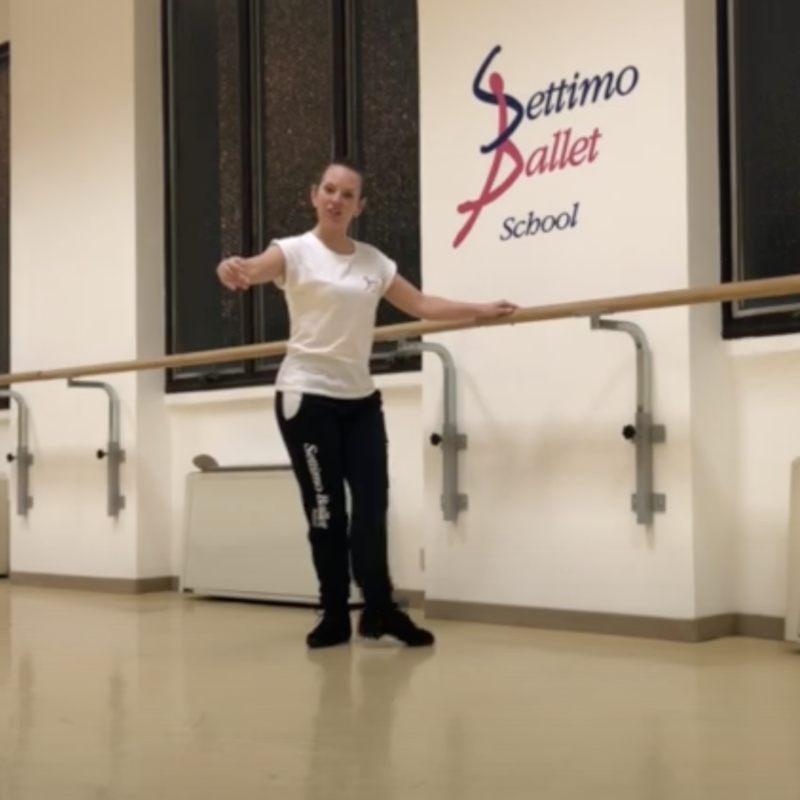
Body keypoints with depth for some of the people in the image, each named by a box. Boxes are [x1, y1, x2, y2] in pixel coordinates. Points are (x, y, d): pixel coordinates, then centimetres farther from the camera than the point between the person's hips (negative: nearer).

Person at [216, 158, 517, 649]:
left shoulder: (373, 261, 10)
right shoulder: (296, 252, -6)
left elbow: (421, 305, 18)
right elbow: (257, 269, -27)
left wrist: (480, 311, 15)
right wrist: (235, 271, -50)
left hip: (361, 397, 5)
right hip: (307, 396, -5)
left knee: (372, 504, 3)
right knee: (326, 509, -2)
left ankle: (379, 609, 15)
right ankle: (336, 616, 10)